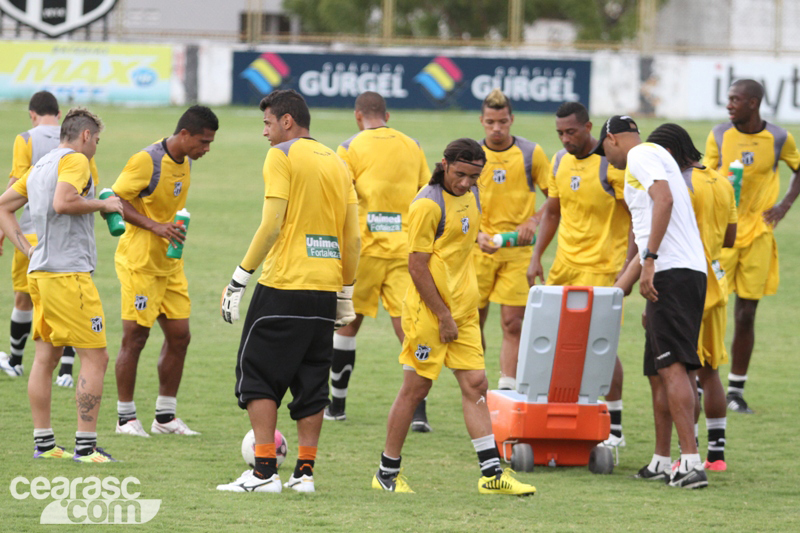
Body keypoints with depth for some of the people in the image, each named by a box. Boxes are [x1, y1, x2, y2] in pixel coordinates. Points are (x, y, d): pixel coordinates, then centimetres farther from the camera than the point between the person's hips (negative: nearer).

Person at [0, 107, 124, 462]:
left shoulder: (39, 167, 18)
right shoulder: (75, 160, -8)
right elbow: (62, 202, -24)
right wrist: (102, 204, -11)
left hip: (40, 272, 9)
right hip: (68, 273, -9)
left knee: (45, 358, 11)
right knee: (95, 358, -6)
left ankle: (43, 443, 13)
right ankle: (85, 447, -10)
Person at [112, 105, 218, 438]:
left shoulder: (185, 162, 7)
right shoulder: (146, 161, -18)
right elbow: (113, 202, -18)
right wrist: (155, 227, -26)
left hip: (170, 264, 8)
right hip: (139, 262, -8)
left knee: (179, 336, 7)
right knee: (135, 338, -3)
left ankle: (165, 416, 15)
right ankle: (126, 417, 6)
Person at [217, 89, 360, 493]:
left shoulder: (282, 156, -5)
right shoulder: (337, 163, 15)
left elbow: (272, 224, -14)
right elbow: (352, 239, 14)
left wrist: (240, 278, -10)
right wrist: (347, 293, 21)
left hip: (283, 286, -6)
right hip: (325, 291, 6)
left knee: (258, 373, 1)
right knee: (310, 381, 11)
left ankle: (265, 471, -6)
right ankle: (304, 472, 7)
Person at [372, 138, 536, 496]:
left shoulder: (470, 196, 10)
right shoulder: (428, 204, -16)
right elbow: (417, 266, -17)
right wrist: (443, 316, -16)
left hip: (463, 311, 8)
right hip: (429, 312, -8)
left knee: (475, 385, 3)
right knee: (415, 388, -1)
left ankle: (492, 474, 3)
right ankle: (387, 473, 11)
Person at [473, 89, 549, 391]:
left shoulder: (531, 153, 0)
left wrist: (533, 221, -10)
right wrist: (478, 235, -10)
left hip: (518, 250, -1)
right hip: (479, 249, 1)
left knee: (513, 323, -6)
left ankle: (507, 386, -6)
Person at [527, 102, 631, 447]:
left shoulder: (611, 165, -14)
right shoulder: (560, 161, 9)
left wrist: (630, 266, -19)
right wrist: (536, 257, 12)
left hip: (600, 267, -7)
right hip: (564, 264, 7)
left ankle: (615, 427, 0)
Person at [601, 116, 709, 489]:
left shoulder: (640, 155, 0)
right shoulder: (649, 159, 29)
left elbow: (664, 199, -20)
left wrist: (650, 260, -24)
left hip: (672, 274, -10)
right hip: (689, 274, 10)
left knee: (673, 366, -15)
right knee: (658, 372, 15)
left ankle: (692, 462, -23)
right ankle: (661, 462, 20)